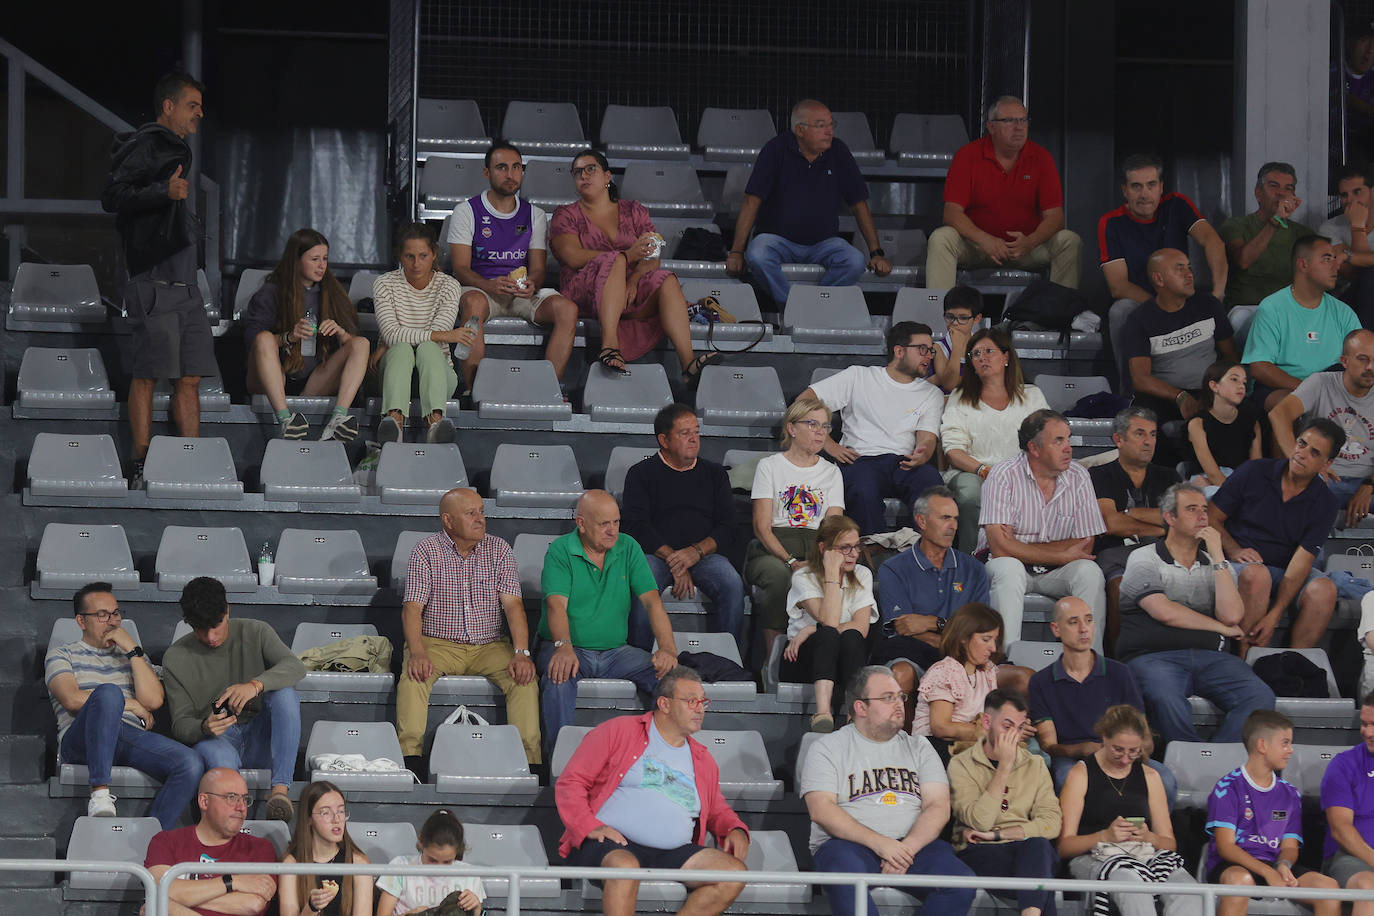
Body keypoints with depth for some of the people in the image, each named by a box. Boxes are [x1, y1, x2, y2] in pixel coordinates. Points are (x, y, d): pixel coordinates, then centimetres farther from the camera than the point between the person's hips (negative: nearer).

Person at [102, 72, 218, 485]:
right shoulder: (146, 146, -6)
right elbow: (113, 197, -19)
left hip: (185, 286, 9)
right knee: (148, 374, -7)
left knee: (190, 377, 5)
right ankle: (142, 466, -6)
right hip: (154, 285, -9)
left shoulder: (175, 150, 23)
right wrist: (164, 192, -30)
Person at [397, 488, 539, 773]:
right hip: (438, 643, -1)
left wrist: (521, 653, -20)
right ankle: (410, 755, -34)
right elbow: (412, 607, -9)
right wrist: (418, 653, -27)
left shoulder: (499, 551, 4)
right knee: (413, 675, -31)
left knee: (524, 678, -25)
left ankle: (529, 758, -27)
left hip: (490, 645, 1)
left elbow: (513, 604, -5)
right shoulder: (426, 551, -1)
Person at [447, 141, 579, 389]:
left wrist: (531, 284, -19)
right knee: (474, 303, -40)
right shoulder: (466, 211, 4)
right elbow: (461, 268, -5)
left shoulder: (534, 215, 15)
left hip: (524, 293, 3)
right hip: (481, 288, -3)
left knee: (567, 309, -26)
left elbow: (538, 268, 8)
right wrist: (490, 285, -26)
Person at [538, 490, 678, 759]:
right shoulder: (560, 551, -5)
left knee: (669, 674, -19)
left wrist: (667, 648, -20)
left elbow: (652, 601, -2)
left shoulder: (628, 548, 6)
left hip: (615, 650, 4)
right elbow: (557, 605, -18)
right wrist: (564, 647, -39)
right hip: (570, 648, -4)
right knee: (559, 676, -37)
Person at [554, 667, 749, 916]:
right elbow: (570, 783, 5)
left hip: (671, 854, 5)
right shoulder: (618, 732, 8)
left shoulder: (702, 760, 24)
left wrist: (735, 829, 11)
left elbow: (717, 810, 36)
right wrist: (589, 827, -12)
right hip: (614, 844, -5)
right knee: (625, 866, -40)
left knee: (734, 872, -18)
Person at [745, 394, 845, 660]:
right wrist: (791, 561, -17)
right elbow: (762, 526, -1)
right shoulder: (769, 466, 10)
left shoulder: (831, 472, 20)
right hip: (771, 549, -2)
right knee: (780, 576, -39)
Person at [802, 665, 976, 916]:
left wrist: (907, 848, -13)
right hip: (849, 844, -3)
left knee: (962, 882, -27)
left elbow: (939, 808, 8)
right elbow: (821, 810, -4)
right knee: (846, 876, -40)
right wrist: (879, 843, -16)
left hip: (914, 845, 3)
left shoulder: (919, 748, 20)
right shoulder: (828, 748, 10)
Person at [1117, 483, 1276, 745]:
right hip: (1154, 655, -4)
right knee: (1165, 699, -39)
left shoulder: (1216, 564, 22)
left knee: (1260, 696, -26)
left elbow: (1232, 615, 4)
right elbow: (1164, 612, -6)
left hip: (1210, 655, 4)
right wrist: (1222, 628, 4)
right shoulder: (1143, 561, 10)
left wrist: (1217, 555, 4)